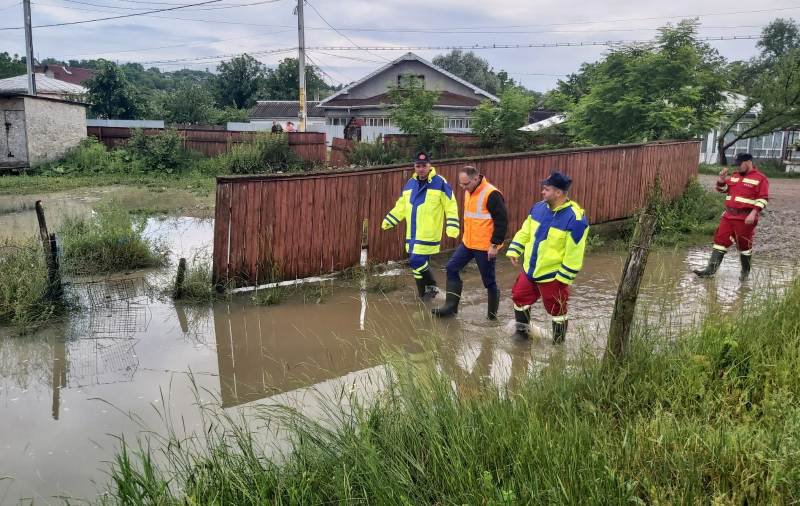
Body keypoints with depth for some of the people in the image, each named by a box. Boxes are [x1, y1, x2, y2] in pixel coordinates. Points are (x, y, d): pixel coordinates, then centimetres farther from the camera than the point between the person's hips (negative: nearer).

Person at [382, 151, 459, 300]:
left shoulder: (440, 183, -6)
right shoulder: (410, 183, 12)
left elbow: (451, 206, -7)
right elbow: (401, 206, 20)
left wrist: (452, 227, -15)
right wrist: (388, 221, 13)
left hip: (428, 234, -6)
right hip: (412, 234, 7)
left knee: (417, 261, -14)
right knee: (418, 263, 10)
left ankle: (431, 286, 9)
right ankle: (424, 296, 22)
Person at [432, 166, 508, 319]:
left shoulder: (491, 194, -19)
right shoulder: (469, 192, 8)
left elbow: (502, 221, -20)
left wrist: (495, 244, -20)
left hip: (485, 246, -8)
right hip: (467, 243, 8)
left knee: (488, 280, 4)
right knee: (452, 268, 4)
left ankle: (492, 313, 21)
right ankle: (451, 306, 12)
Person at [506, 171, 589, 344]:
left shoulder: (574, 218, -23)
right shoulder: (538, 208, -1)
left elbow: (574, 253, -21)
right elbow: (524, 232, 10)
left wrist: (564, 277, -18)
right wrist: (514, 251, 2)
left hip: (552, 275, -6)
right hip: (529, 270, 7)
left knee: (556, 310, 9)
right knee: (519, 297, 18)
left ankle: (558, 343, 28)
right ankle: (522, 331, 39)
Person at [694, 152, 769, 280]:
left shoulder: (760, 178, -6)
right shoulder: (734, 176, 13)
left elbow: (763, 199, -11)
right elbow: (722, 189, 19)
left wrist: (753, 214, -20)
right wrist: (722, 178, 0)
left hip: (745, 219, -6)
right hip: (728, 216, 6)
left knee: (744, 245, 6)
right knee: (720, 240, 1)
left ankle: (745, 272, 21)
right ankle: (711, 269, 0)